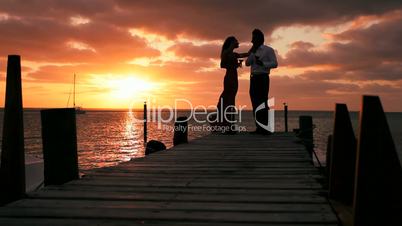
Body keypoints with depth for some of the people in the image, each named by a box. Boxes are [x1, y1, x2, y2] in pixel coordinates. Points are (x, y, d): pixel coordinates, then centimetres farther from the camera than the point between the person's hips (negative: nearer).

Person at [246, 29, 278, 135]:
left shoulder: (268, 50, 2)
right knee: (255, 103, 2)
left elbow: (275, 64, -6)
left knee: (263, 103, -12)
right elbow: (247, 63, 8)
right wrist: (252, 52, -3)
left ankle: (266, 128, -12)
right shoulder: (253, 51, 19)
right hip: (253, 79, 6)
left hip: (263, 78, -6)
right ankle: (259, 128, 3)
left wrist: (262, 63, -17)